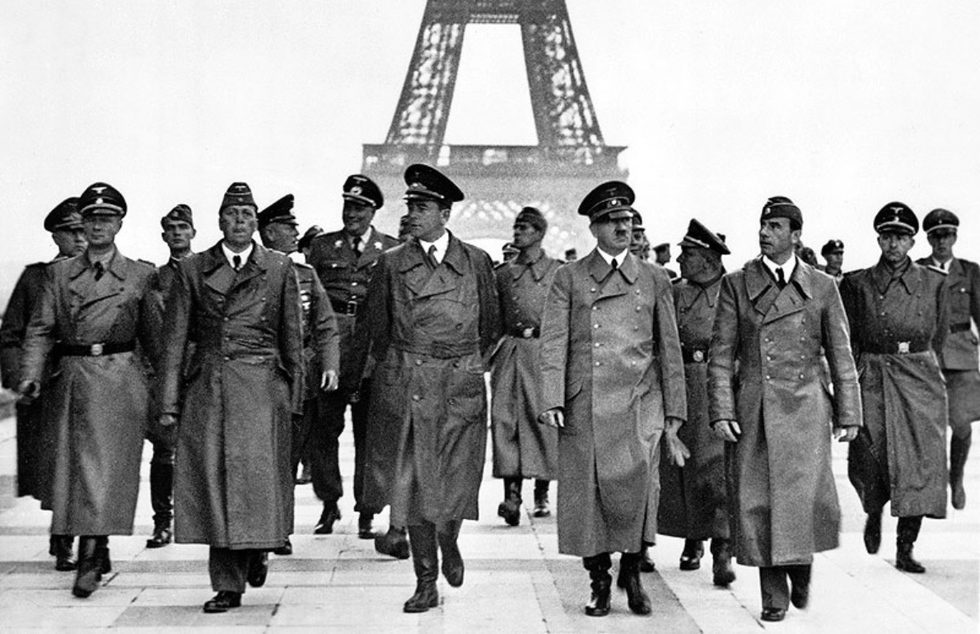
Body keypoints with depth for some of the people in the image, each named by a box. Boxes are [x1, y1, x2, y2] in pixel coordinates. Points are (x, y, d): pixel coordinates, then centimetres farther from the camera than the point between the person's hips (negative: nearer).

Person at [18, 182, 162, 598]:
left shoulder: (140, 276, 5)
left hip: (120, 380, -3)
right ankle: (98, 554, 23)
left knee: (105, 467, -9)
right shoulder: (58, 273, 10)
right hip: (71, 378, 3)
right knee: (73, 466, 8)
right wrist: (30, 374, -11)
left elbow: (154, 336, 9)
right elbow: (40, 329, 4)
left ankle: (90, 560, -8)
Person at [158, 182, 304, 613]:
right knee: (212, 481, 0)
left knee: (258, 475, -7)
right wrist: (169, 401, 0)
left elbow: (292, 339, 10)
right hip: (206, 390, 1)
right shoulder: (192, 270, 8)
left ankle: (258, 549, 24)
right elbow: (175, 340, 6)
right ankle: (227, 585, 10)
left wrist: (294, 399, 7)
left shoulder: (279, 269, 7)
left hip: (262, 389, -1)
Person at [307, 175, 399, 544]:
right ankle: (329, 503, 17)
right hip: (329, 344, 1)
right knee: (323, 427, 0)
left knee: (369, 430, 1)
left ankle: (367, 511, 10)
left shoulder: (392, 250, 11)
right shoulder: (321, 247, 14)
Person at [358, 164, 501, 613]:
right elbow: (376, 326, 13)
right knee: (412, 483, 1)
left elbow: (491, 326, 15)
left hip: (461, 386, 0)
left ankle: (448, 541, 34)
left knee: (456, 479, 1)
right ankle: (426, 583, 12)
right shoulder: (391, 263, 4)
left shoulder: (476, 261, 4)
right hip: (405, 386, 0)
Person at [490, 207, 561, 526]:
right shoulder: (502, 272, 14)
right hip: (508, 351, 2)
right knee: (503, 418, -8)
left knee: (542, 419, 1)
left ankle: (542, 494, 15)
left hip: (543, 349, -2)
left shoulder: (558, 271, 5)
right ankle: (511, 494, -9)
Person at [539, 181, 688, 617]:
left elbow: (669, 348, 13)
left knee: (638, 480, -15)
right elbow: (553, 343, 2)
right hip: (585, 405, 0)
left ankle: (632, 572, 6)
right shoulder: (569, 278, 8)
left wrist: (674, 410, 9)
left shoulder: (655, 279, 13)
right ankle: (599, 584, 15)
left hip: (639, 402, 0)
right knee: (587, 491, 1)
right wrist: (551, 401, -8)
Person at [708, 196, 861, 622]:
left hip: (804, 408, 0)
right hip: (752, 410, 0)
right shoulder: (736, 284, 5)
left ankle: (801, 565, 23)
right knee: (757, 502, 0)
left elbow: (841, 356, 9)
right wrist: (721, 411, -6)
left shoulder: (822, 288, 7)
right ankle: (774, 595, 15)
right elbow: (721, 354, 2)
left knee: (805, 496, -8)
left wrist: (848, 414, 6)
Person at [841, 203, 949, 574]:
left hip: (920, 381, 1)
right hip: (872, 381, -1)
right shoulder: (858, 283, 3)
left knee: (919, 463, -3)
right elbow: (845, 338, 8)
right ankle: (874, 513, 29)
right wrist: (854, 373, 1)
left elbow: (939, 333, 18)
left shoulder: (932, 282, 6)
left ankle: (905, 550, 5)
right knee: (869, 461, -6)